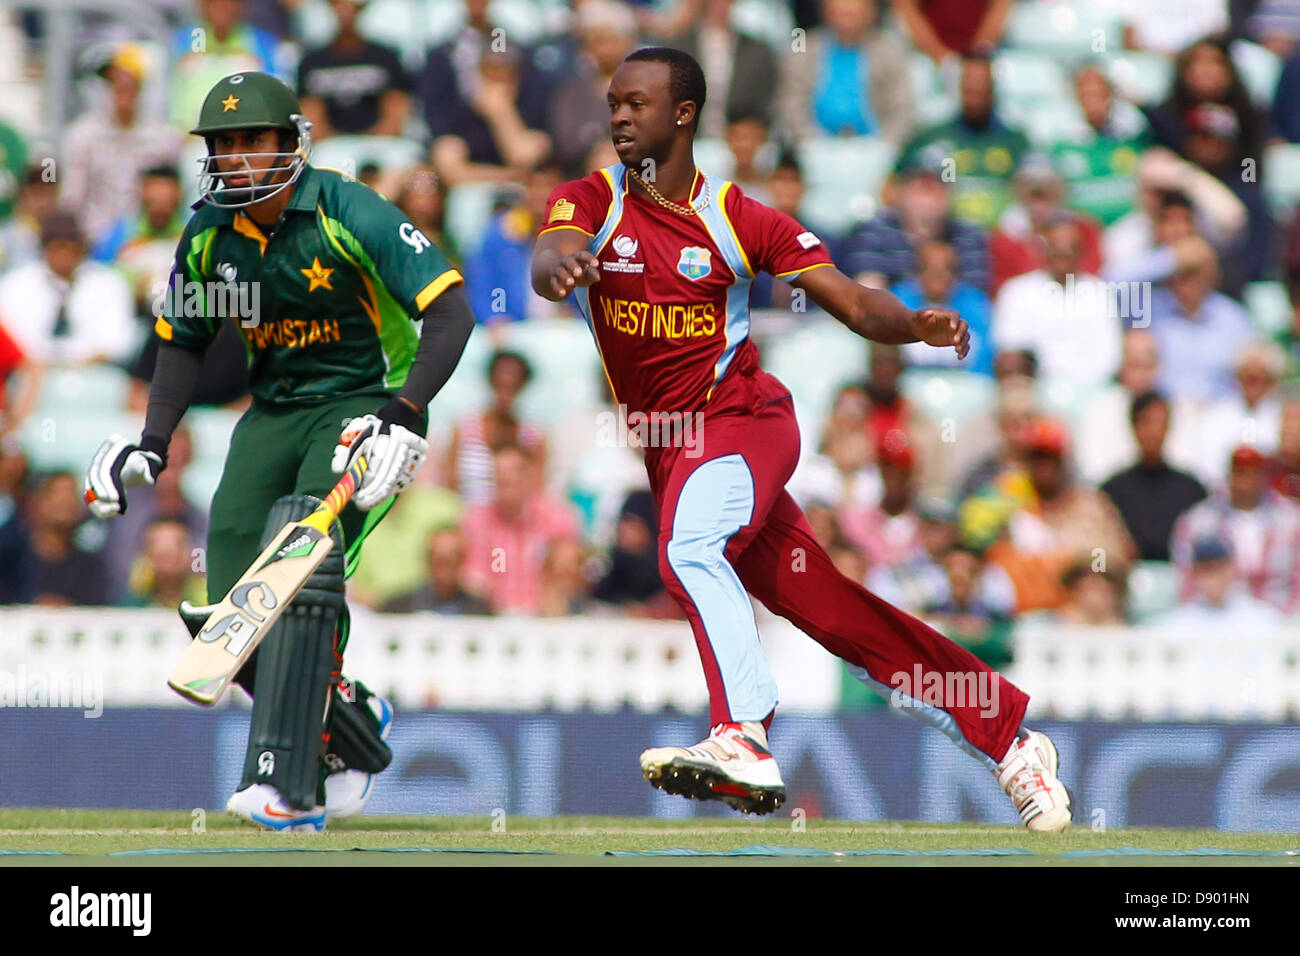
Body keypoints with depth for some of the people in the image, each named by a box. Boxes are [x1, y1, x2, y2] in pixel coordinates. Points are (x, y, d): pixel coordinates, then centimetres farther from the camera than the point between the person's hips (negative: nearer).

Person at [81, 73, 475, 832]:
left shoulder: (348, 214, -17)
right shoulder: (209, 235, 1)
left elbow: (450, 311, -22)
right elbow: (184, 341, 17)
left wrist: (400, 419, -34)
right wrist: (153, 445, 4)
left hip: (368, 401, -6)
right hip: (274, 415, 6)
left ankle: (288, 786, -30)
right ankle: (352, 728, 21)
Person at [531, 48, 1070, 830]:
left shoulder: (738, 220, -3)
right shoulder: (592, 202, 1)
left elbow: (851, 301, -6)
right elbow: (550, 258, -21)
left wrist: (916, 325, -27)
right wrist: (560, 269, -46)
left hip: (744, 419, -3)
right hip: (668, 451, 3)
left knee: (688, 549, -34)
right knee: (836, 615, 4)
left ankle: (742, 741, -44)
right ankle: (1011, 743, 13)